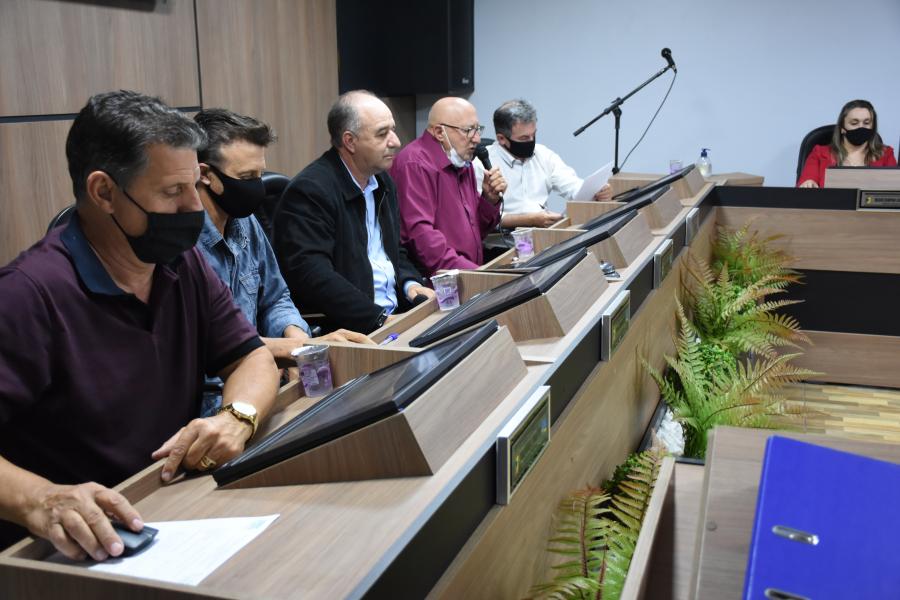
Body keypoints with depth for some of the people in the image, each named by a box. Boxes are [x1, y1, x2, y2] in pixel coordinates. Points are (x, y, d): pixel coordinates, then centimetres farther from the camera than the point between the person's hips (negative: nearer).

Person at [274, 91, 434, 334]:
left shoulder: (383, 181, 13)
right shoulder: (308, 191, -14)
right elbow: (312, 276, -22)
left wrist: (410, 283, 1)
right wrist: (379, 319, -25)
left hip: (396, 314, 9)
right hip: (346, 329, -8)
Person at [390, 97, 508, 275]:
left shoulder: (463, 163, 17)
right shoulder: (415, 164, -11)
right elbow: (420, 233, -23)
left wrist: (490, 199, 4)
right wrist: (471, 272, -28)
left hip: (472, 273, 9)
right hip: (432, 281, -9)